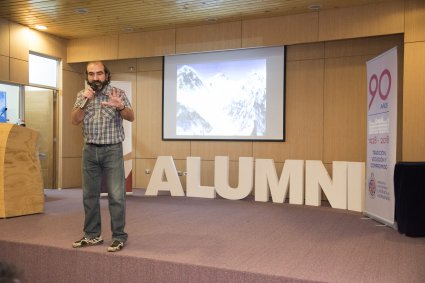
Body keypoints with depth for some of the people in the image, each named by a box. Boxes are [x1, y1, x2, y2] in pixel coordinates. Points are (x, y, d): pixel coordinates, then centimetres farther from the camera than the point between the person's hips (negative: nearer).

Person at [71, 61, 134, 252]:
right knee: (89, 195, 10)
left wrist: (119, 107, -33)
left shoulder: (118, 93, -2)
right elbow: (75, 120, -2)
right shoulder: (82, 95, 7)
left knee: (116, 195, -4)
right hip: (90, 150, 4)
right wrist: (85, 102, -17)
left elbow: (131, 117, -13)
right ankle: (92, 235, 22)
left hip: (112, 150, -4)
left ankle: (119, 236, 5)